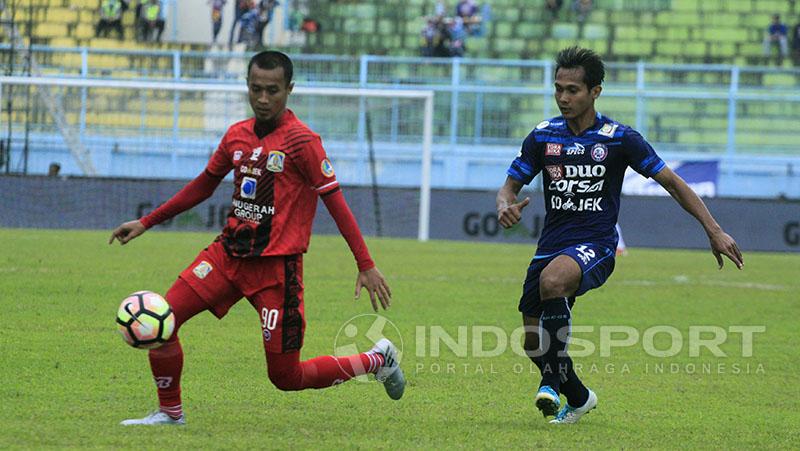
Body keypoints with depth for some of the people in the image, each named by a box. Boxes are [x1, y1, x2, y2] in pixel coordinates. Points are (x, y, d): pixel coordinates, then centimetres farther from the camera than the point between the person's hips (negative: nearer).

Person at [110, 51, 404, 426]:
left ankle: (377, 359, 20)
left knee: (286, 377, -3)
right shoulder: (237, 135, 8)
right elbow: (203, 185, 21)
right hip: (229, 253, 6)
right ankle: (170, 412, 10)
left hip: (276, 266, -6)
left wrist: (366, 266, -15)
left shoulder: (301, 141, -11)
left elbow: (336, 202, -11)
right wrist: (146, 222, 21)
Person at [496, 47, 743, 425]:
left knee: (552, 278, -37)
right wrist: (506, 206, -17)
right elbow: (510, 185, 10)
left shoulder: (619, 138, -4)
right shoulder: (543, 136, 4)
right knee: (533, 342, 3)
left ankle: (554, 378, -25)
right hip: (551, 245, 5)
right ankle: (578, 399, 31)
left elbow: (671, 182, 1)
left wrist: (714, 231, -4)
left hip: (595, 245, -5)